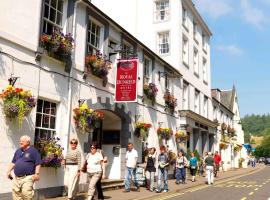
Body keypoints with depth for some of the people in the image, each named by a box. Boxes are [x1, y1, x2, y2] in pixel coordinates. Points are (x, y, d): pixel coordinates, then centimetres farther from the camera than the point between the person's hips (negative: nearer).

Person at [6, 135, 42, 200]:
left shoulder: (33, 151, -4)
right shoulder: (18, 151, 17)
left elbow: (38, 164, -7)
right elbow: (13, 162, 24)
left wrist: (36, 174, -15)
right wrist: (9, 171, 14)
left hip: (27, 177, -7)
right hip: (17, 178, 7)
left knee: (26, 193, -16)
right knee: (16, 193, 7)